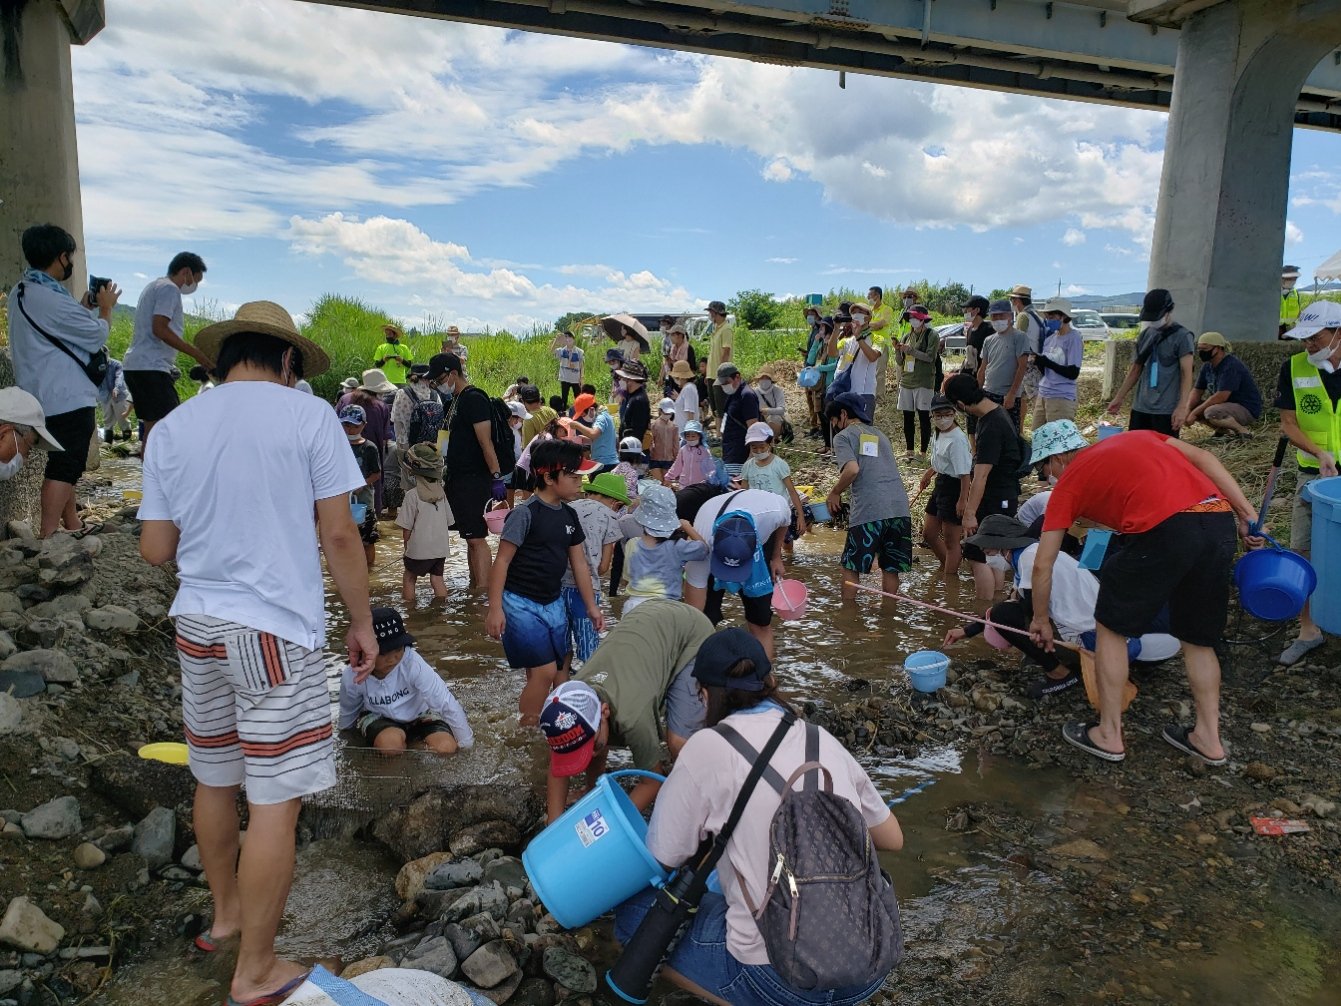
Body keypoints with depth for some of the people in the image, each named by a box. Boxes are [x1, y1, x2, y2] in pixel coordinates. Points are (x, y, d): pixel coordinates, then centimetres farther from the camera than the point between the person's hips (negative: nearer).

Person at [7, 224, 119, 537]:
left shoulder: (20, 293, 9)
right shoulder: (53, 299, -22)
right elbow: (97, 335, -11)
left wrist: (84, 306, 17)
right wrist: (106, 307, 5)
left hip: (43, 395, 10)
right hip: (68, 397, -10)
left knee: (64, 462, 19)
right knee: (64, 467, -6)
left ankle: (72, 524, 30)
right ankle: (47, 536, -6)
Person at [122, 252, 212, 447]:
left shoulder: (155, 286, 24)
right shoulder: (169, 288, -7)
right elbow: (159, 329, -19)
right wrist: (195, 353, -18)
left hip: (134, 365, 11)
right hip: (151, 367, -11)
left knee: (151, 429, 12)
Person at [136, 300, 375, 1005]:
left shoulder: (171, 428, 5)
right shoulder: (308, 415, -8)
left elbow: (155, 550, 5)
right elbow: (338, 534, -9)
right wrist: (362, 623, 0)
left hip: (196, 624, 6)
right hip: (276, 629, -6)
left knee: (215, 781, 22)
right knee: (274, 802, 4)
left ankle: (226, 911, 43)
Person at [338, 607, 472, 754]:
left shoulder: (413, 663, -34)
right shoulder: (351, 677, -25)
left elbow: (447, 703, -31)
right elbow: (348, 713, -2)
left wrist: (466, 744, -28)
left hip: (418, 714, 1)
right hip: (378, 717, 0)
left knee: (446, 747, -24)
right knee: (391, 741, -33)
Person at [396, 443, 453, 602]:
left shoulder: (412, 495, -15)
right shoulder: (441, 492, 1)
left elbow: (406, 528, -12)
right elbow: (448, 522, 7)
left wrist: (406, 548, 3)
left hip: (420, 549, -5)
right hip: (441, 547, 5)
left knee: (409, 577, 14)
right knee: (437, 578, 14)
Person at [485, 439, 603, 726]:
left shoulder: (569, 515, 6)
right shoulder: (525, 513, -16)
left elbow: (579, 563, 12)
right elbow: (502, 561, -15)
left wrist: (591, 606, 13)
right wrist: (495, 608, -18)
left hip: (554, 603, 7)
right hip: (521, 604, -7)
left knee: (547, 672, 12)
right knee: (545, 671, -10)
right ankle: (525, 731, 6)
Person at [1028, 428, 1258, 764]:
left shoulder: (1069, 482, 17)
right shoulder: (1136, 437, 30)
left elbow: (1042, 565, 16)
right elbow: (1202, 457, 16)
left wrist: (1041, 619, 29)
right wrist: (1247, 512, 14)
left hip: (1163, 531, -6)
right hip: (1221, 522, 6)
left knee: (1111, 627, 15)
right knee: (1199, 639, 24)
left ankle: (1109, 736, 21)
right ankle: (1208, 737, 32)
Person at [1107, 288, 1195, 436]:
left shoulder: (1181, 336, -6)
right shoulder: (1145, 334, 12)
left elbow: (1186, 373, -11)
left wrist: (1182, 407, -19)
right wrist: (1119, 397, 17)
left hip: (1166, 410, -6)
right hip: (1140, 407, 6)